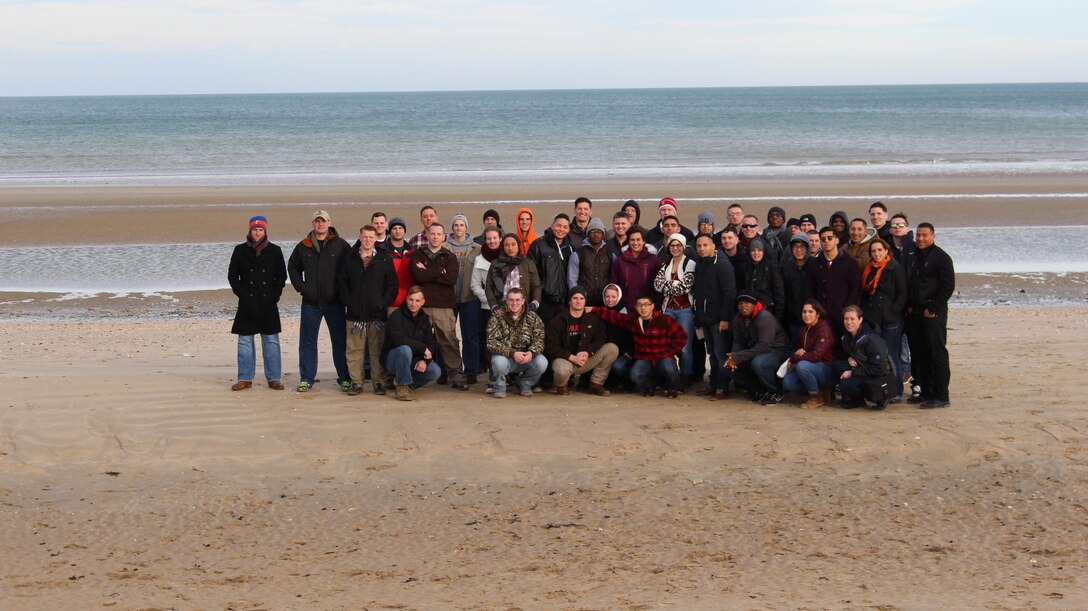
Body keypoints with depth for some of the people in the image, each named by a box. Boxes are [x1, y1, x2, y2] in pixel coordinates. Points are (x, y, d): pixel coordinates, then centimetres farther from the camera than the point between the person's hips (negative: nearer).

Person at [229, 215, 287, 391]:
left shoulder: (274, 251, 5)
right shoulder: (240, 251, 5)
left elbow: (281, 276, 8)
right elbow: (232, 275, 7)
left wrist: (274, 296, -3)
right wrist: (242, 294, -3)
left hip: (268, 304, 0)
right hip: (247, 304, 0)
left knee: (271, 341, 1)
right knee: (245, 341, 2)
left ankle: (273, 378, 7)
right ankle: (245, 378, 9)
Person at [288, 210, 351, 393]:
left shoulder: (341, 245, 0)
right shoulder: (303, 247, 7)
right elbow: (292, 267, 18)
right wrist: (300, 287, 5)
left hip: (334, 302, -2)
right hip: (310, 302, 2)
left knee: (340, 341, 3)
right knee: (307, 342, 3)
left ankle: (344, 378, 9)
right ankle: (306, 378, 10)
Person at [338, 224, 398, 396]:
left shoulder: (385, 259, 5)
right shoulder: (349, 258, 8)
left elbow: (393, 285, 4)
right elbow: (342, 283, 9)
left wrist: (383, 303, -6)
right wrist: (348, 302, -4)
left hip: (377, 314, -1)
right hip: (355, 314, 1)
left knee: (378, 349, 2)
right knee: (354, 349, 1)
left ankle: (379, 382, 9)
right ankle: (356, 382, 7)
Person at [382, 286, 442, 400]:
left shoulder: (424, 319, 6)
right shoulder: (396, 316, -14)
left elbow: (430, 343, 1)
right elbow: (399, 340, -28)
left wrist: (424, 360, -18)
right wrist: (422, 348, -24)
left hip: (413, 361, 5)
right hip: (392, 358, -5)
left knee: (435, 371, -18)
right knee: (405, 349, -38)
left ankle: (407, 383, 6)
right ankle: (402, 386, -21)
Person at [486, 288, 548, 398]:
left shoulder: (533, 318, 2)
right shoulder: (497, 317, -5)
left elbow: (539, 339, -6)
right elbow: (492, 342, -15)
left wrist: (531, 353, -29)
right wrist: (512, 353, -28)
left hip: (527, 357, 2)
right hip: (505, 356, -2)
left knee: (542, 362, -27)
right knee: (499, 362, -37)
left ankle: (525, 385, 5)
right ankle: (499, 388, -2)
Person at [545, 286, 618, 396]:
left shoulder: (593, 319, 5)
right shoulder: (558, 321, -5)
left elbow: (600, 339, 1)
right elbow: (551, 346, -10)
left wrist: (588, 352, -19)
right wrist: (572, 357, -21)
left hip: (586, 360, 4)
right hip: (564, 359, -4)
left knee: (612, 348, -16)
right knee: (562, 370, -42)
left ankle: (596, 384, -5)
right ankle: (561, 385, 0)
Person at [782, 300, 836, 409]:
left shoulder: (824, 329, -17)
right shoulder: (803, 330, 8)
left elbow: (816, 356, -26)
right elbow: (798, 350, 14)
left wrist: (793, 358, -16)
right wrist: (797, 354, -12)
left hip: (828, 370, -8)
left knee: (802, 366, -33)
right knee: (788, 382, -15)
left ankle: (817, 397, -11)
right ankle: (821, 391, 6)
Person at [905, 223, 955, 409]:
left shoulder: (941, 257, -6)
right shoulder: (913, 256, 14)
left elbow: (948, 286, -10)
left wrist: (932, 309, -13)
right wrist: (909, 306, 9)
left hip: (933, 314, -7)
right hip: (914, 313, 7)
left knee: (936, 354, -7)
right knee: (918, 354, 9)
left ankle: (940, 396, -6)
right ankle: (926, 392, 17)